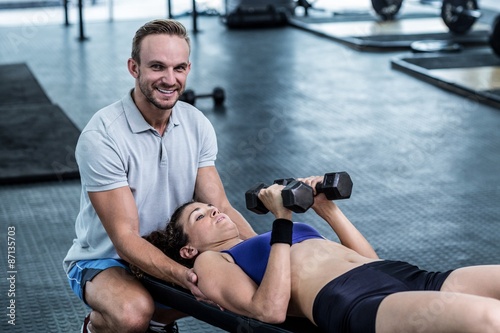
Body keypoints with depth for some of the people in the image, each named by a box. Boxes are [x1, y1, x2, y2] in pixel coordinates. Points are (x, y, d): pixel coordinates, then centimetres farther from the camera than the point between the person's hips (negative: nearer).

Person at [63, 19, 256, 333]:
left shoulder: (197, 125, -4)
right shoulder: (101, 137, -23)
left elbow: (220, 208, -6)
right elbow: (125, 239, -25)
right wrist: (184, 277, -41)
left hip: (171, 255, 6)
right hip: (104, 260, -6)